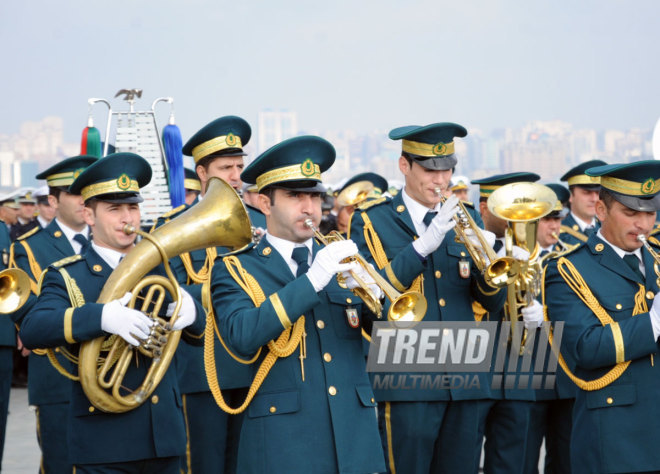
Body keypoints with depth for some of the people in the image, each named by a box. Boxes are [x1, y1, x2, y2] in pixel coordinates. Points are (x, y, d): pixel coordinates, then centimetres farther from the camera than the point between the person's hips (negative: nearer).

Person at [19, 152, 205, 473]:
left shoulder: (158, 266, 13)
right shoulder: (65, 276, -2)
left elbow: (195, 331, 13)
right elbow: (32, 331, -19)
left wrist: (190, 312, -13)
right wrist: (102, 316, -35)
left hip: (163, 433, 4)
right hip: (104, 440, -4)